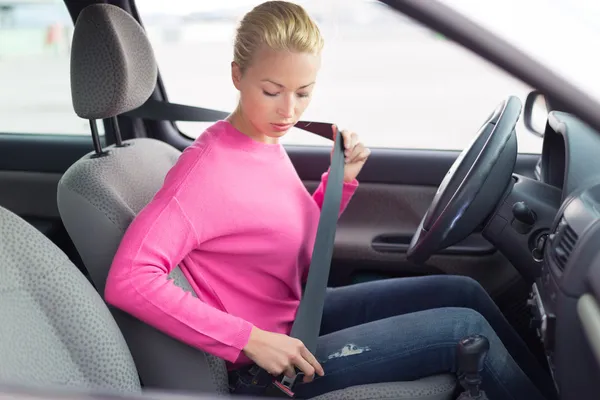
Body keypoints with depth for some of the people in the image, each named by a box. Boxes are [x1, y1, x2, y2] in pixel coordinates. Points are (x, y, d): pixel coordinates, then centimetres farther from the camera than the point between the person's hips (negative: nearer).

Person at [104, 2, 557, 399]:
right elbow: (128, 279, -33)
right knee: (466, 330, -9)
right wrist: (252, 340, -32)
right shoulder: (210, 165, -24)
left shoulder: (267, 143, 1)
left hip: (298, 316, 8)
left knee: (463, 292, 8)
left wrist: (341, 179, -4)